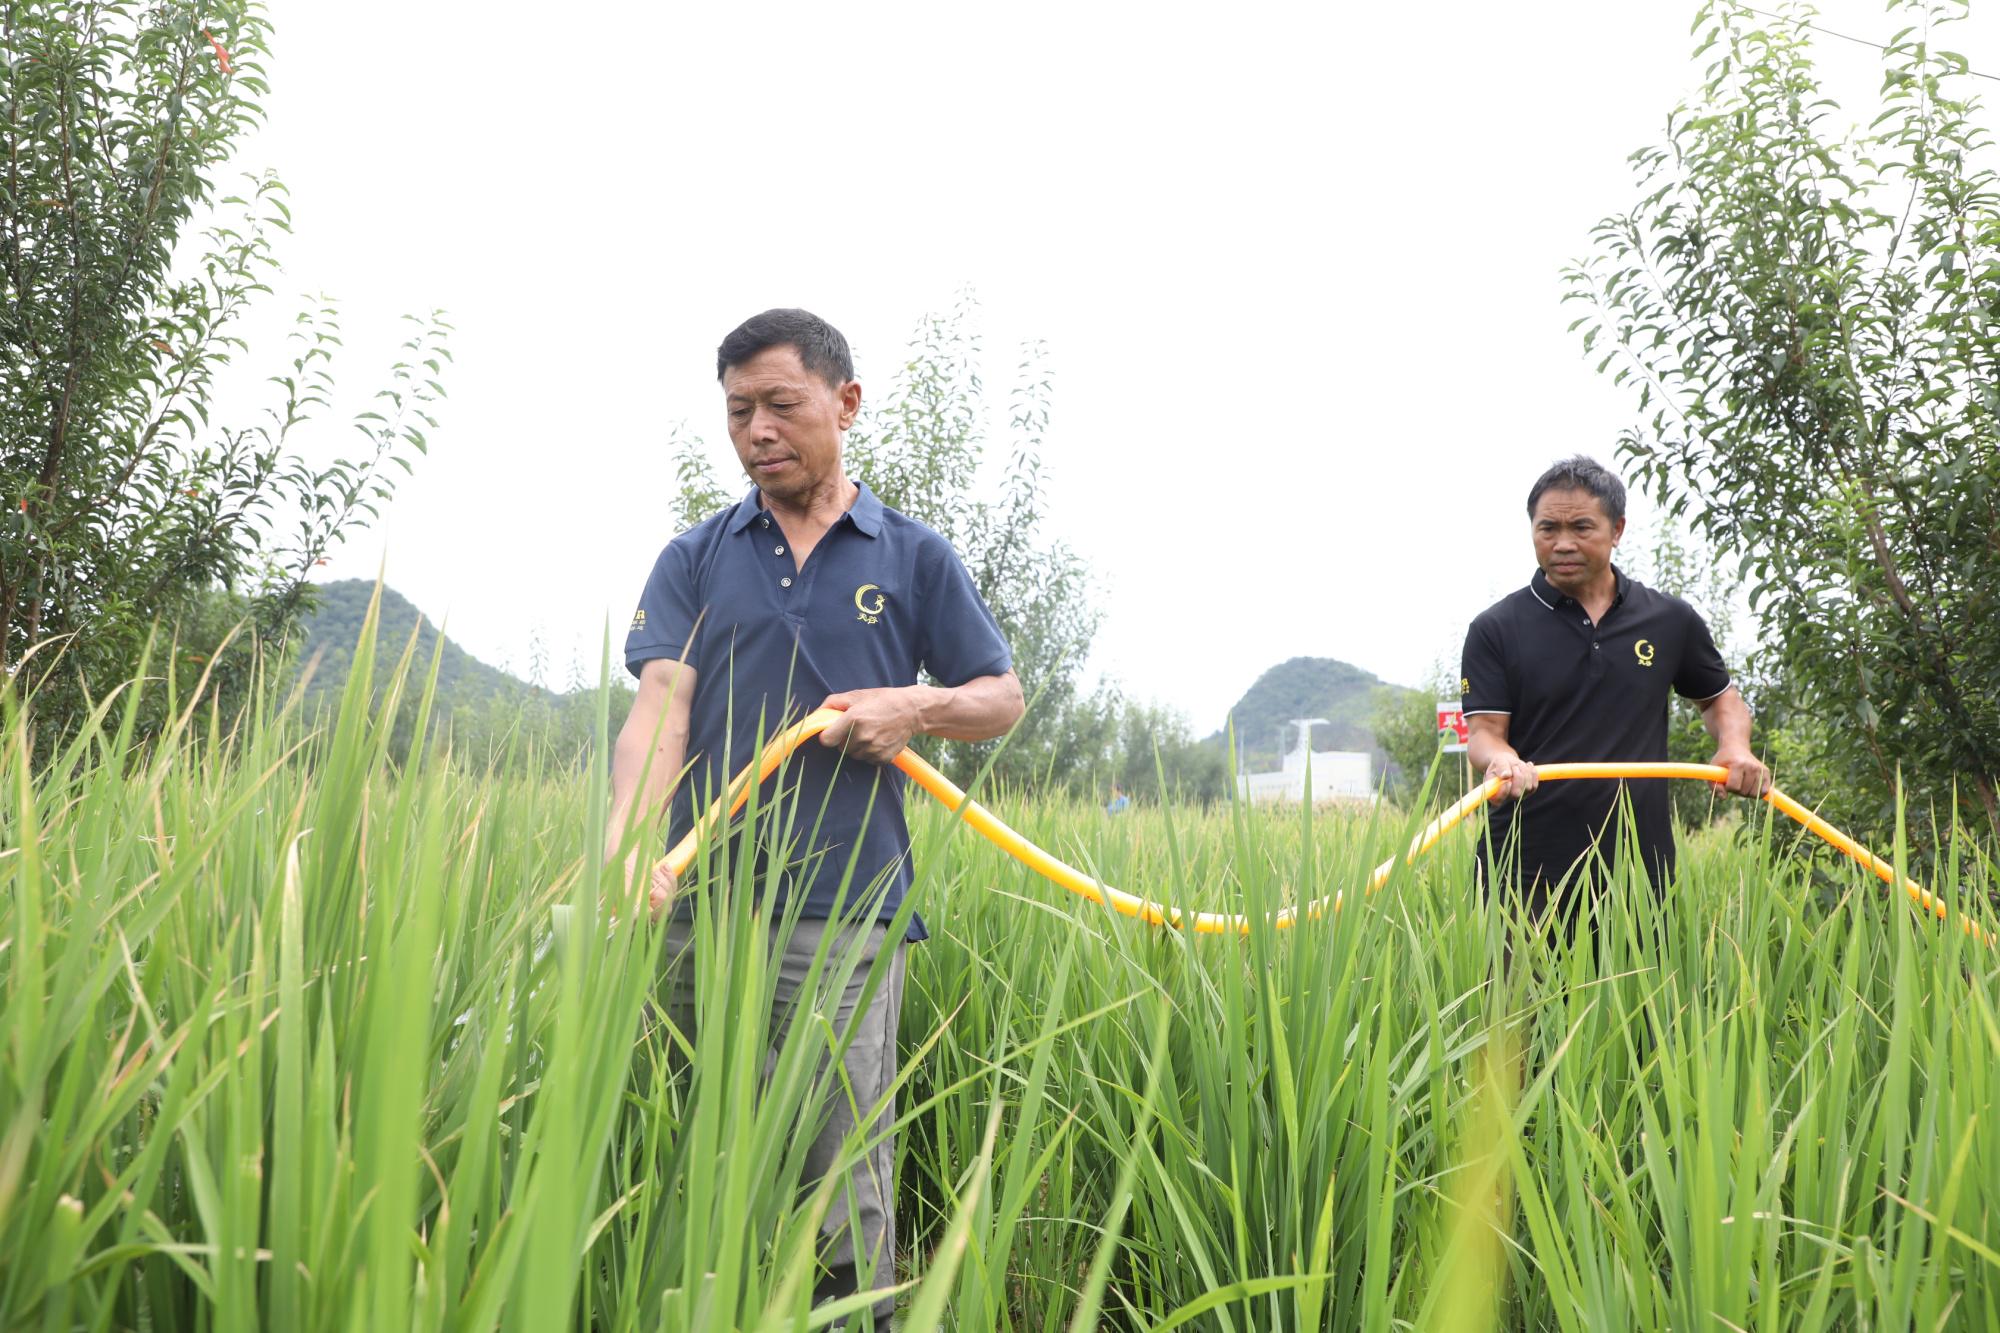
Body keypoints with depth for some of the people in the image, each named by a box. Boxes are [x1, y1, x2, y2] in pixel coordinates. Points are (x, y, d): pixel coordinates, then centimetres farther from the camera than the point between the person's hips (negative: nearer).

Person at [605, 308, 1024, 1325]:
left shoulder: (915, 559, 10)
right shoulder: (694, 560, 11)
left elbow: (1003, 697, 16)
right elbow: (660, 708, -4)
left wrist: (916, 707, -6)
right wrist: (627, 851, -21)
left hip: (845, 910, -2)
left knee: (840, 1179, -3)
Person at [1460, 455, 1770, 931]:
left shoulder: (1671, 620, 8)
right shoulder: (1496, 629, 1)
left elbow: (1720, 696, 24)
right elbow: (1483, 730, -5)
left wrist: (1735, 747, 3)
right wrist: (1501, 760, -28)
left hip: (1639, 869, 2)